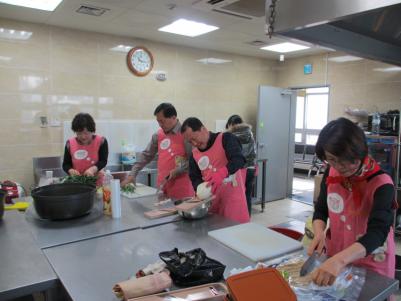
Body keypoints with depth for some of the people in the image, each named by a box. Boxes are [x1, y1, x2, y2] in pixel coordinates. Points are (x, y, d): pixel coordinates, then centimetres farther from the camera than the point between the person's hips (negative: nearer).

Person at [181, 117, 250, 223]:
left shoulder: (225, 139, -8)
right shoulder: (194, 154, 8)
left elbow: (239, 160, -23)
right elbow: (195, 178, 8)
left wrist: (222, 173, -39)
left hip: (232, 195, -5)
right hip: (211, 200, 5)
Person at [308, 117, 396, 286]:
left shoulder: (381, 184, -24)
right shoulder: (331, 173, -9)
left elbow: (377, 233, -35)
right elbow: (321, 210, 1)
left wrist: (339, 260, -51)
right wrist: (319, 233, -21)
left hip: (371, 268, -4)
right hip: (334, 258, 4)